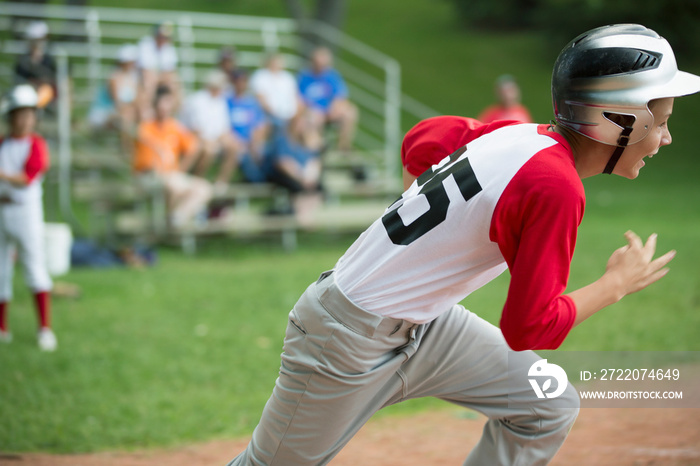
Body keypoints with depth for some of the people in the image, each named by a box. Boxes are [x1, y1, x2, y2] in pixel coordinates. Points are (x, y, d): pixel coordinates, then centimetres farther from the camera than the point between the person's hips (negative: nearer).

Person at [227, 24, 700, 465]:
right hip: (349, 340, -9)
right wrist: (616, 284, -10)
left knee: (550, 406, 6)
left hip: (423, 323, 9)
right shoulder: (557, 188, -27)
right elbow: (528, 329, -23)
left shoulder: (515, 131, -3)